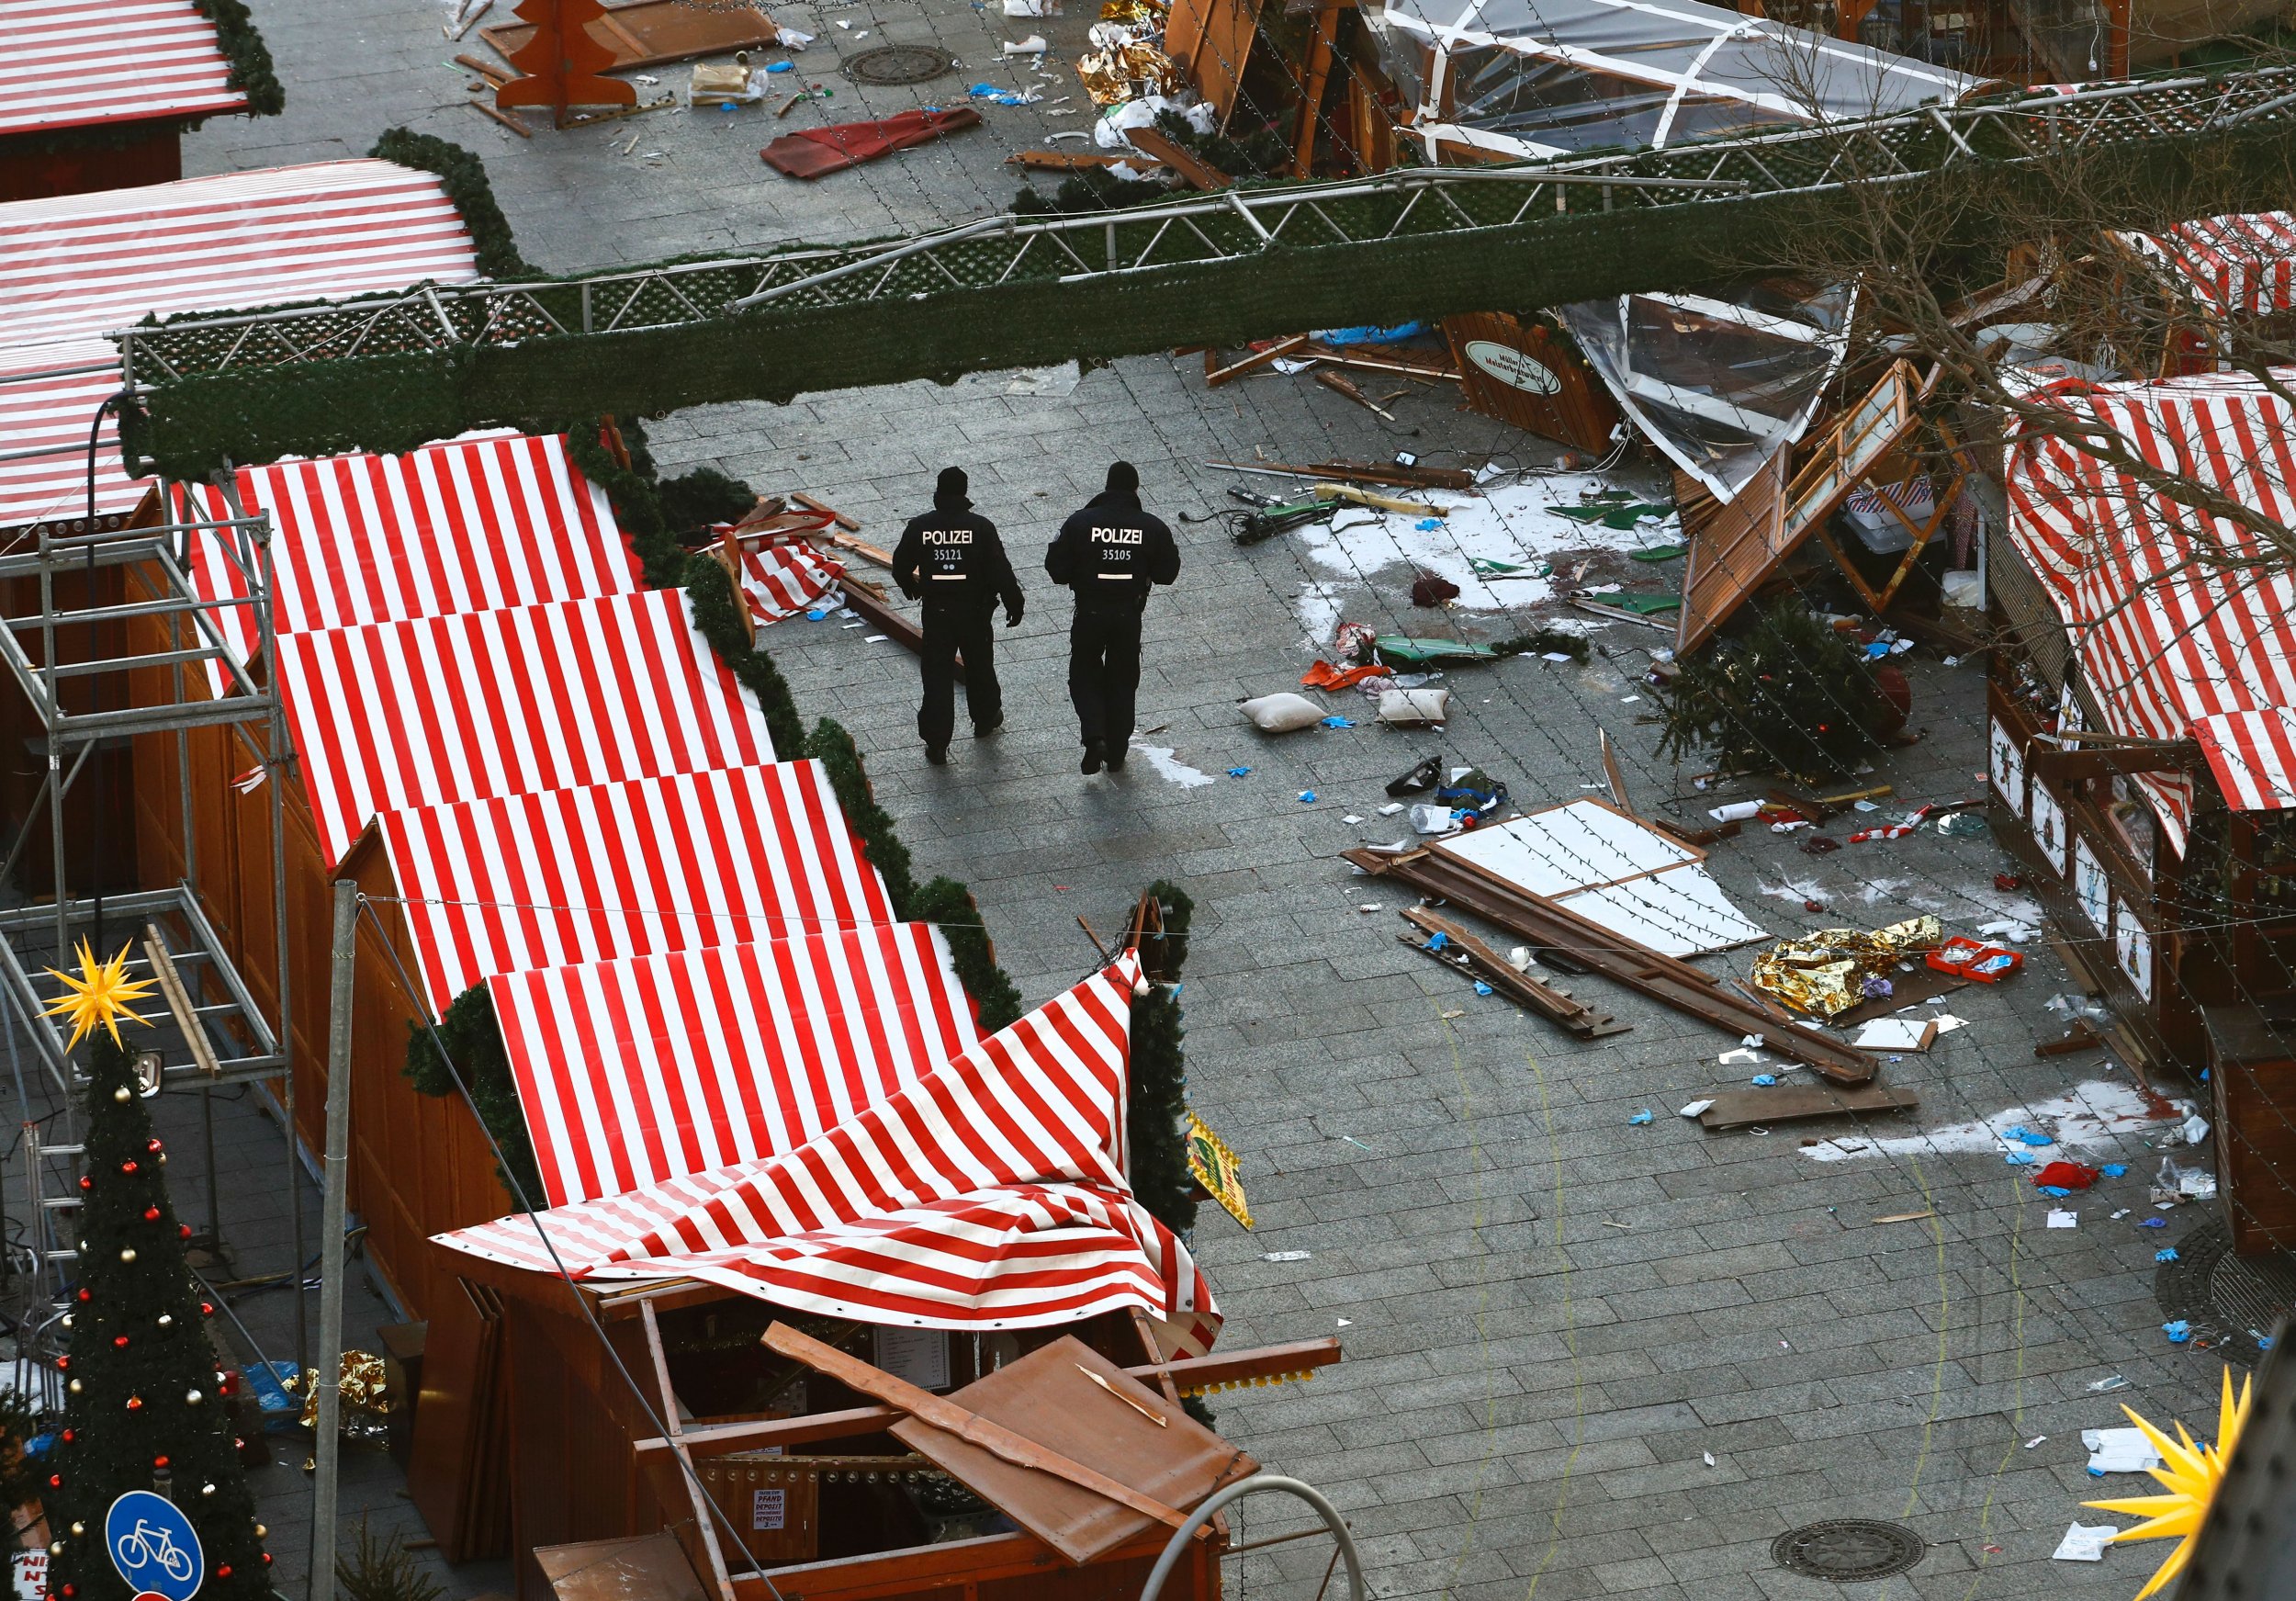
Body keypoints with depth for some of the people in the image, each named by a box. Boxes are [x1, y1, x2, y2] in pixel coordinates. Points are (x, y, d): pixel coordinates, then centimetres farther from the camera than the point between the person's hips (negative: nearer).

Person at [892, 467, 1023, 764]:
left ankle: (936, 744, 3)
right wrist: (1014, 604, 1)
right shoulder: (980, 527, -12)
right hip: (975, 612, 0)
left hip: (936, 614, 0)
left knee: (936, 676, 5)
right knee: (980, 667, 22)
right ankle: (986, 719, 43)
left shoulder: (919, 527, -8)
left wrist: (912, 589, 24)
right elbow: (1000, 571, -12)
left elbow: (900, 567, 2)